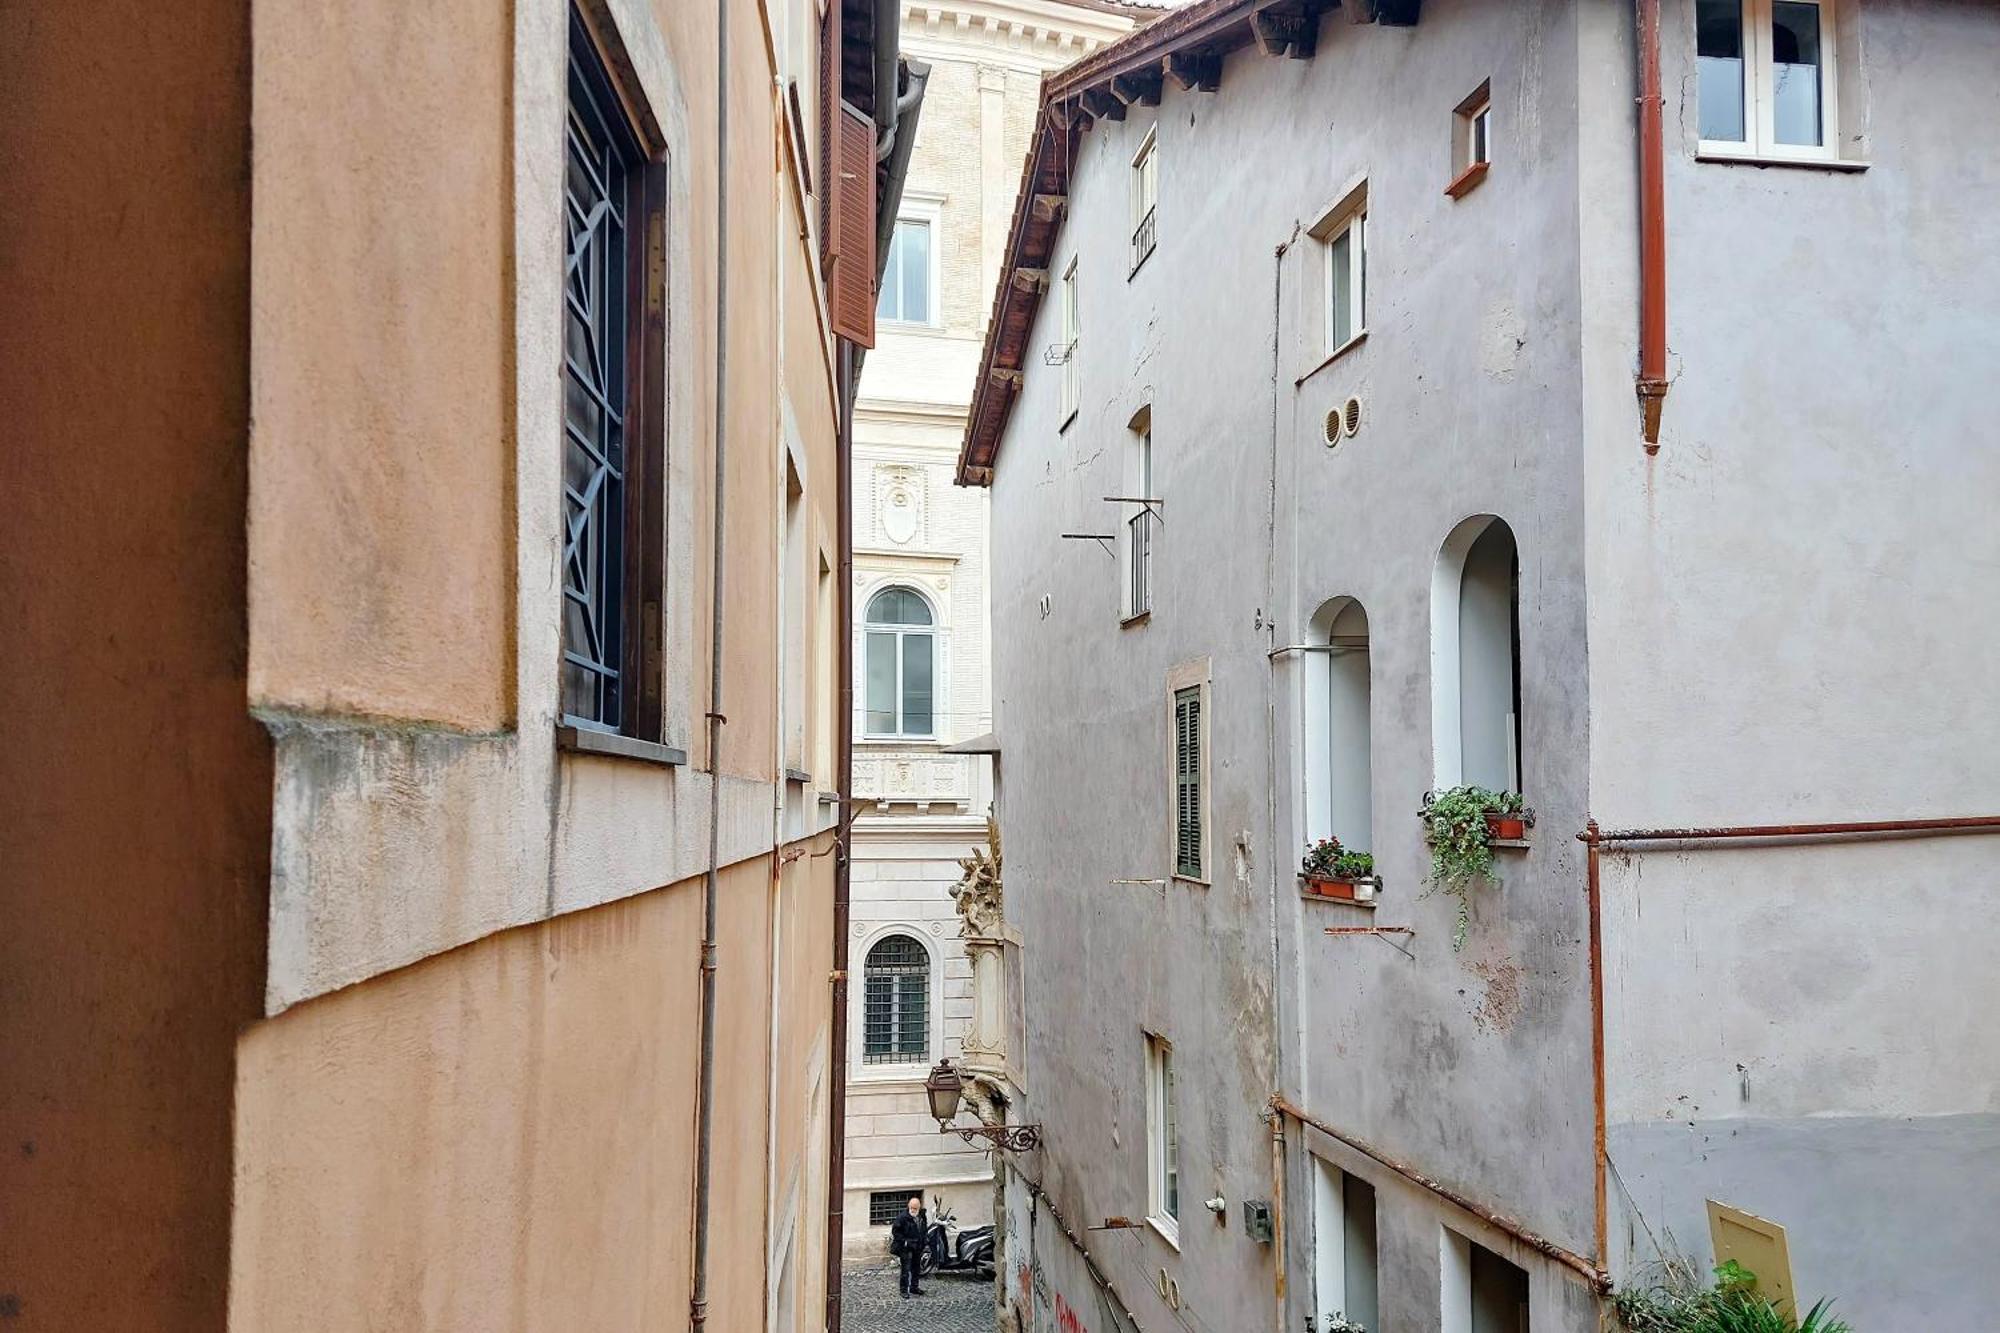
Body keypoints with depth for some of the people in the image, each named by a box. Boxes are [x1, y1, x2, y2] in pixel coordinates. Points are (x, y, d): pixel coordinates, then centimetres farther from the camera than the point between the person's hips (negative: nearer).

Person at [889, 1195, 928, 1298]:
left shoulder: (923, 1217, 8)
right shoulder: (903, 1218, -14)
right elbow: (895, 1231, -13)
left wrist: (926, 1238, 7)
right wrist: (904, 1241, -18)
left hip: (918, 1248, 7)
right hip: (906, 1248, -6)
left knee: (915, 1269, 15)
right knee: (906, 1270, -10)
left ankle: (914, 1287, 27)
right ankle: (904, 1290, -6)